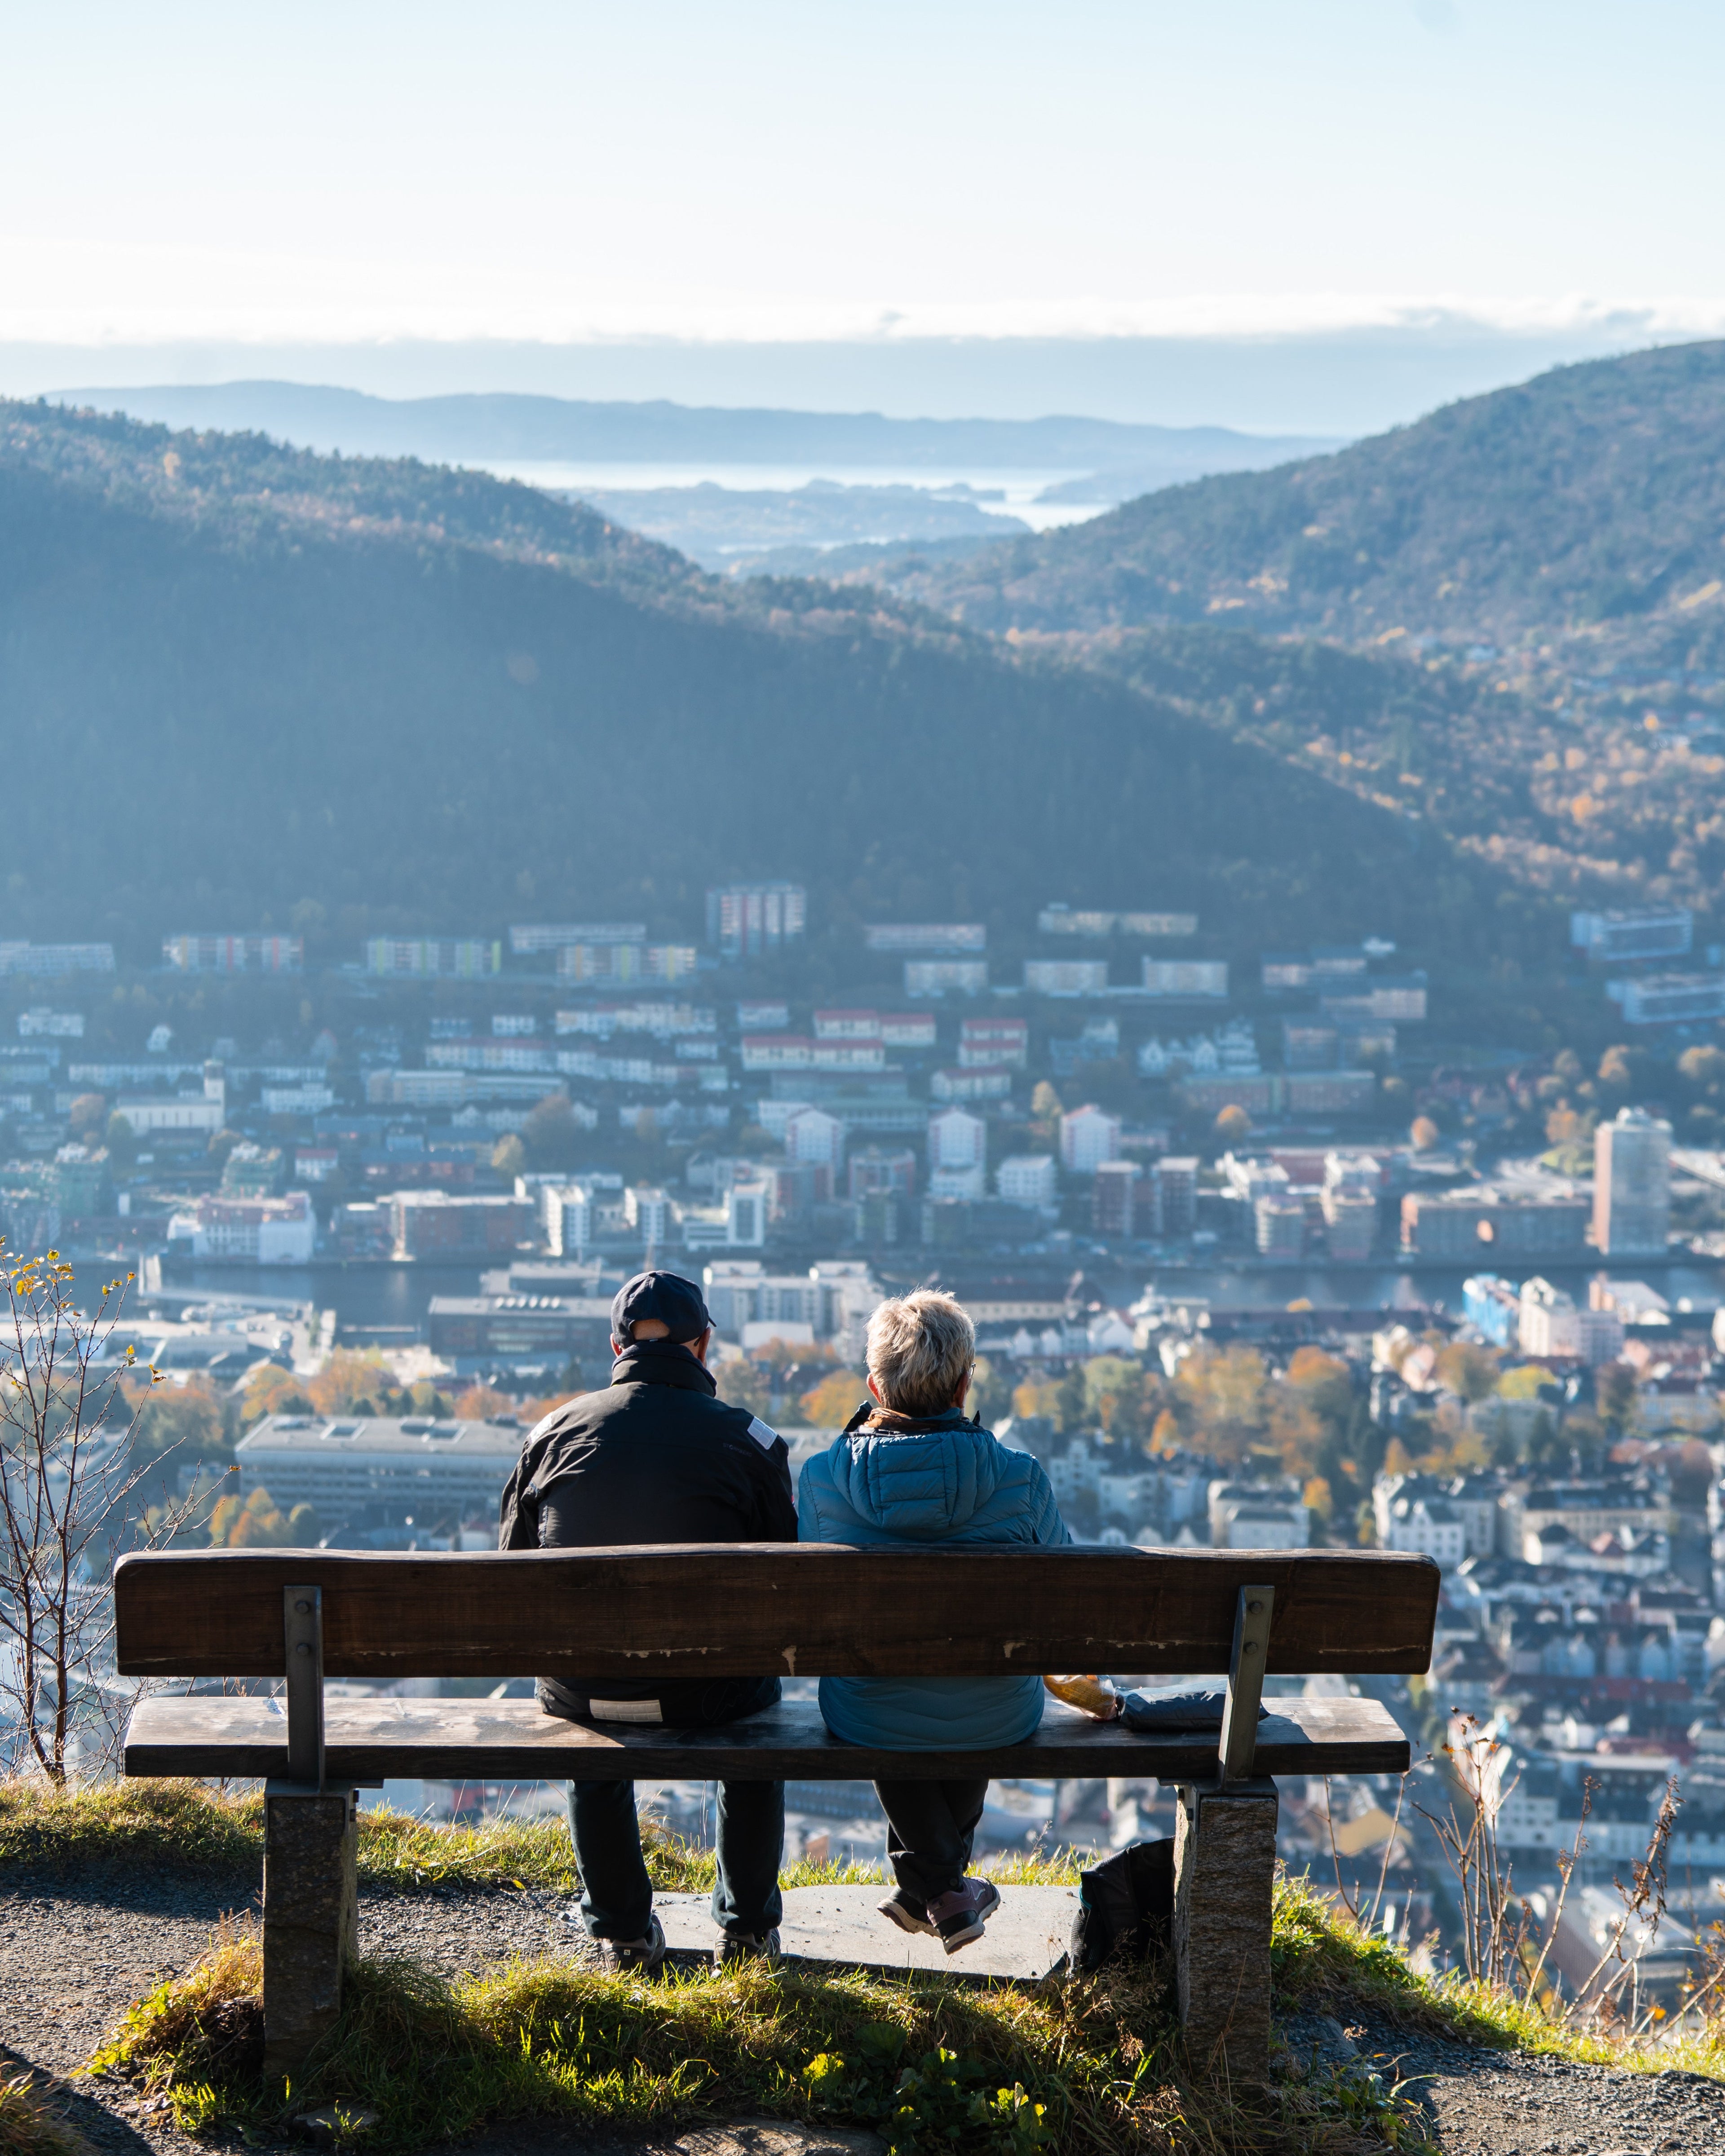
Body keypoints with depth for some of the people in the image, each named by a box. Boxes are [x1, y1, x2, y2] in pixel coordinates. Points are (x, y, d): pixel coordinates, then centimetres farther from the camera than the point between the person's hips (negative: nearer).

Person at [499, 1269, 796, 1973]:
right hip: (703, 1689, -2)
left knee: (589, 1733, 38)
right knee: (758, 1688, 34)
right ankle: (747, 1927, 35)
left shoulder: (555, 1430, 2)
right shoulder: (748, 1440, -4)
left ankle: (622, 1934, 38)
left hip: (578, 1684, 2)